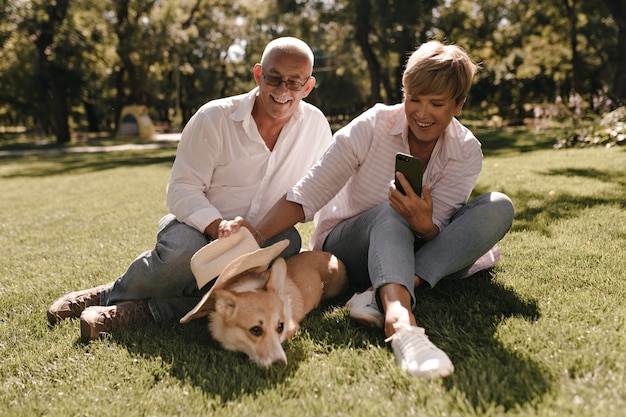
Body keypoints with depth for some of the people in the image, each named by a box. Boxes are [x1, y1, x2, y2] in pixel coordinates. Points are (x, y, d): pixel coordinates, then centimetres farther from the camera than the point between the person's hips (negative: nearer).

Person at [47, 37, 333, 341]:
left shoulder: (316, 125, -1)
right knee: (184, 251, -39)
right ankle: (114, 294, -6)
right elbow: (182, 189, -12)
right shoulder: (214, 117, -10)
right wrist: (218, 226, -29)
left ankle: (140, 309, -27)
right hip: (199, 227, -3)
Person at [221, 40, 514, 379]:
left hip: (414, 250, 3)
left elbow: (433, 230, -15)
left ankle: (385, 294, -38)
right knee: (390, 213, -36)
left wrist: (424, 225, -39)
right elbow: (308, 194, -19)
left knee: (498, 207, -21)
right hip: (346, 248, -3)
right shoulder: (373, 126, -14)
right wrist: (258, 234, -33)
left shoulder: (467, 153, -7)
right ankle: (401, 324, -62)